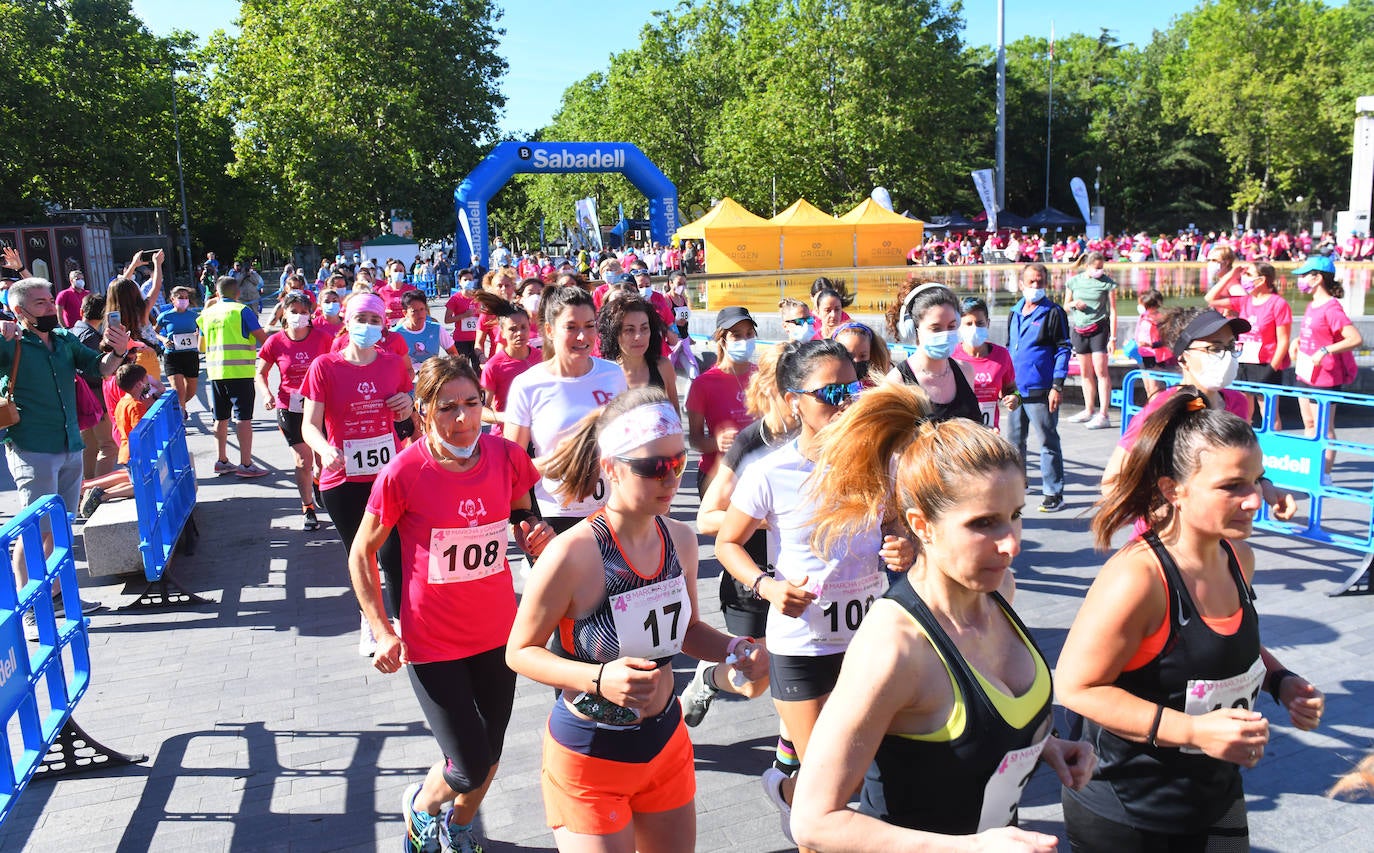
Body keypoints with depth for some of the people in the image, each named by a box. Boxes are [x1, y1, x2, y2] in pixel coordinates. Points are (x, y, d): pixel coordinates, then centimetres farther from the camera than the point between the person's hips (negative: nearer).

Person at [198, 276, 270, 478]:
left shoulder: (207, 313, 12)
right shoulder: (241, 310, -5)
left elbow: (201, 346, 18)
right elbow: (263, 339, -8)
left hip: (215, 371, 6)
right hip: (239, 370, -5)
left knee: (221, 418, 13)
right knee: (244, 417, -4)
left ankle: (222, 461, 20)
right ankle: (245, 464, -6)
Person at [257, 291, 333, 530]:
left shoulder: (321, 337, -5)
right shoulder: (275, 342, -5)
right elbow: (261, 374, 6)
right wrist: (267, 395, -11)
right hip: (290, 409, -1)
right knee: (303, 461, 1)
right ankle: (308, 509, 18)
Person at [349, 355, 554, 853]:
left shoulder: (507, 457, -8)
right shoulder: (403, 473, -18)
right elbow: (361, 555, -5)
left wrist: (536, 537, -14)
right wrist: (383, 632, -13)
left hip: (498, 632, 4)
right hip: (432, 642, -4)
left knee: (488, 756, 17)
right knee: (469, 770, -1)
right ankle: (419, 805, 36)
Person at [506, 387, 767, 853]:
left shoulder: (681, 539, -5)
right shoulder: (573, 554, -24)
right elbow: (520, 652, -14)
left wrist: (734, 649, -9)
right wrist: (599, 679, -29)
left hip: (667, 742, 6)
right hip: (589, 758, -6)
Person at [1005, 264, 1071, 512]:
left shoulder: (1053, 313, -5)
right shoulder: (1015, 312, 13)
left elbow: (1063, 350, -7)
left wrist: (1057, 386, -14)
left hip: (1040, 390, -6)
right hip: (1015, 389, 6)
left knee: (1048, 442, -1)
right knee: (1014, 438, 15)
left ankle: (1053, 493, 4)